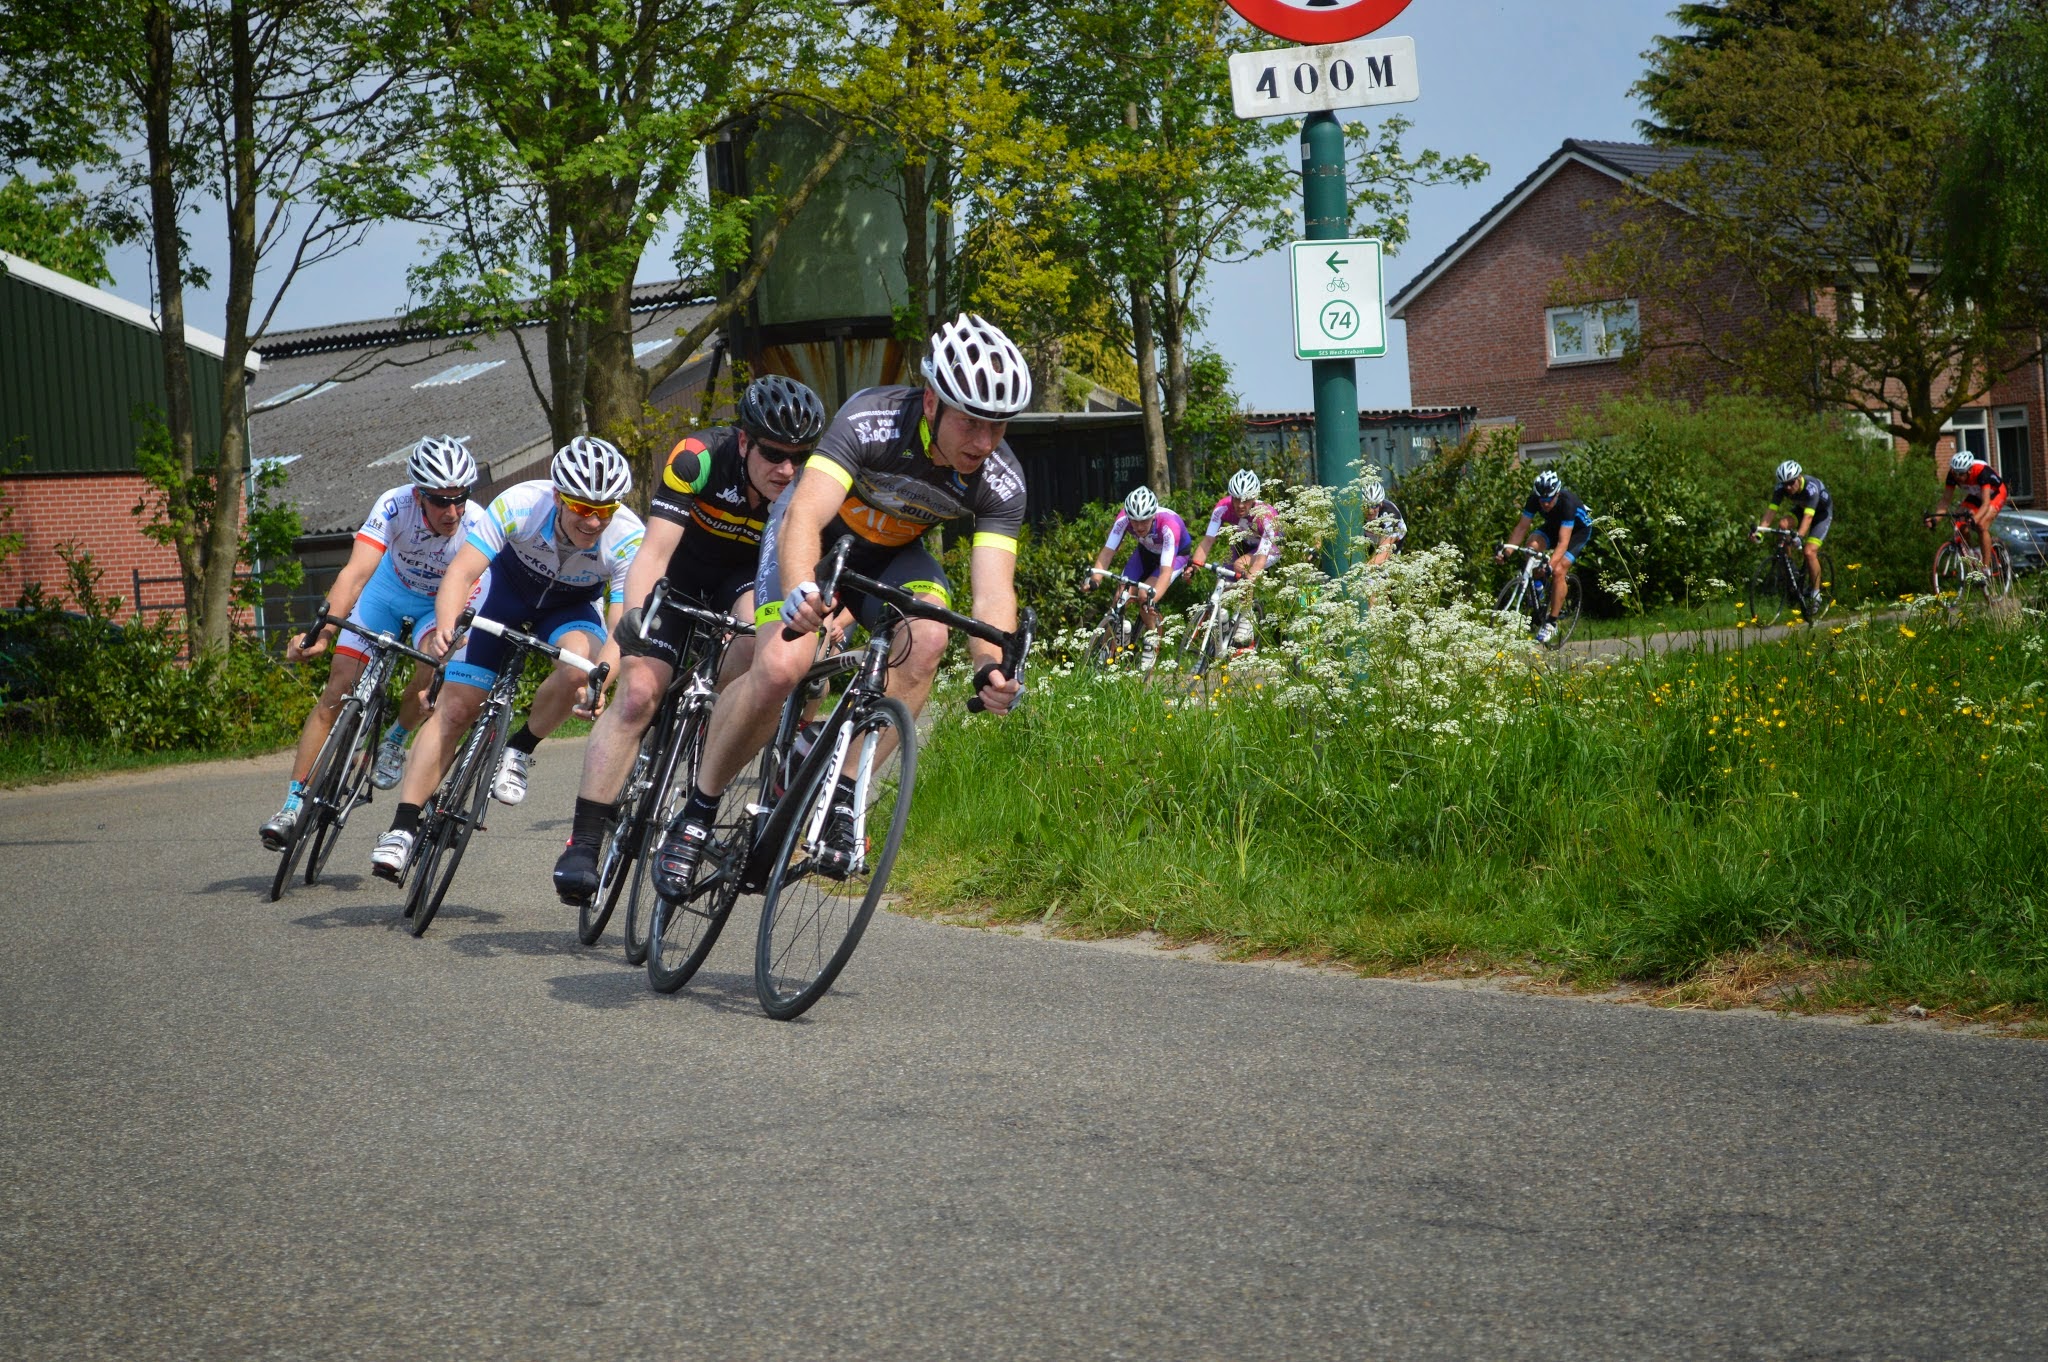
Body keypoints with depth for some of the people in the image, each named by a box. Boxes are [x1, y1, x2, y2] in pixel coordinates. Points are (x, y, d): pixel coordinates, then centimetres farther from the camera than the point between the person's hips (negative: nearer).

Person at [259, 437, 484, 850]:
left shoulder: (476, 526, -34)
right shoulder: (394, 506, -34)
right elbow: (356, 573, -43)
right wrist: (321, 633, -58)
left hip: (442, 604, 0)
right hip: (389, 588, 1)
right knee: (338, 691, -8)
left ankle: (394, 740, 0)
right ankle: (294, 803, -2)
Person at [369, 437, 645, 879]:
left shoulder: (628, 539, -34)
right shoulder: (520, 504, -34)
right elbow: (461, 571, -36)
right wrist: (445, 628, -55)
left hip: (572, 607, 0)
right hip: (506, 591, 0)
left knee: (579, 665, -34)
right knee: (454, 709, -9)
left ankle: (519, 751, -8)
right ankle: (402, 829, -4)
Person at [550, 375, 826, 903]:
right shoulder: (699, 458, -31)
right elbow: (655, 550, -35)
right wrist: (636, 613, -52)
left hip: (751, 576, 1)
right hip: (682, 576, -1)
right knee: (637, 693, -17)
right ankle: (583, 843, -13)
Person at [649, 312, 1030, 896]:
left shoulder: (1001, 482, -26)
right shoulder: (871, 421, -35)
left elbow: (992, 590, -32)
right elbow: (804, 517, -45)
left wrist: (992, 668, -53)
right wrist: (799, 593, -66)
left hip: (892, 554, 3)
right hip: (817, 538, -3)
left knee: (927, 636, -30)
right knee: (781, 667, -27)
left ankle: (842, 797, -19)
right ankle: (697, 812, -6)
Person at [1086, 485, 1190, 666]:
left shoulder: (1169, 525, -40)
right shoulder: (1123, 519, -30)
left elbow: (1166, 571, -45)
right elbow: (1107, 551, -30)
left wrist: (1152, 599, -60)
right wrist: (1093, 578, -47)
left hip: (1176, 555, -4)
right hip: (1146, 551, 4)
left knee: (1144, 595, -25)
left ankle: (1152, 638, 0)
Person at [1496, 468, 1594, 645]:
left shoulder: (1567, 501, -39)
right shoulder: (1534, 498, -25)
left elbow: (1563, 542, -43)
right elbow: (1522, 527, -21)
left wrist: (1550, 564, -56)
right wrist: (1506, 551, -35)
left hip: (1579, 529, -5)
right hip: (1553, 525, 5)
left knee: (1558, 571, -22)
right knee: (1532, 544, -27)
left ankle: (1551, 622, -12)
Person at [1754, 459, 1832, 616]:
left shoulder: (1811, 487, -39)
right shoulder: (1781, 488, -24)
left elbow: (1808, 516, -48)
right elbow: (1771, 510, -31)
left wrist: (1799, 536, -63)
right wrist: (1759, 530, -47)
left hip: (1822, 512, -5)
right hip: (1801, 507, 5)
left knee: (1810, 552, -21)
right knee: (1783, 524, -27)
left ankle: (1815, 594, -6)